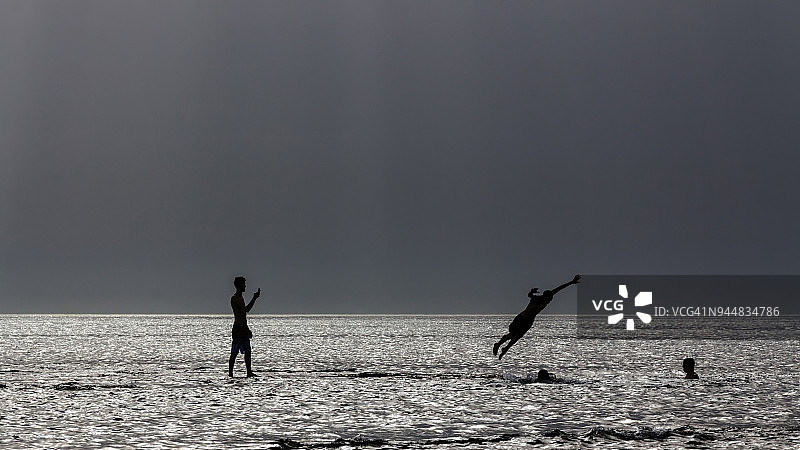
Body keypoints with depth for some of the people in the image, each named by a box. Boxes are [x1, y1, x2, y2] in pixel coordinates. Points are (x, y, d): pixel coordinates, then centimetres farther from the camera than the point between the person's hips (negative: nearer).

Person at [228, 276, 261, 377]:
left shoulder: (241, 298, 18)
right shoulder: (234, 298, -11)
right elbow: (246, 309, -23)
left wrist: (248, 329, 24)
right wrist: (254, 298, -21)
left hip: (244, 328, 9)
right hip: (237, 328, -9)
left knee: (247, 351, 7)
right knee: (234, 353, -5)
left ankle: (249, 372, 9)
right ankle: (230, 373, -1)